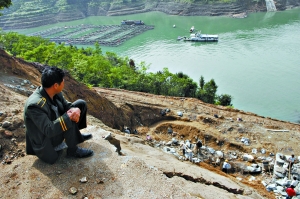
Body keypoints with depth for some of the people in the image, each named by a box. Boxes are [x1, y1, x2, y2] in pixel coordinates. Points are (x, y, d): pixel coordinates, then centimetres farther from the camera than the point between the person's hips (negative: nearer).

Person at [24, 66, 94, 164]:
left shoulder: (55, 93, -11)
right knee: (70, 119, -33)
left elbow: (67, 105, 1)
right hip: (45, 141, -8)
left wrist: (76, 110, -23)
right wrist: (69, 116, -36)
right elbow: (49, 131, -37)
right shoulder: (34, 104, -34)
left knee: (81, 103, 4)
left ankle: (77, 136, 17)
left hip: (55, 126, 9)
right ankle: (73, 150, -9)